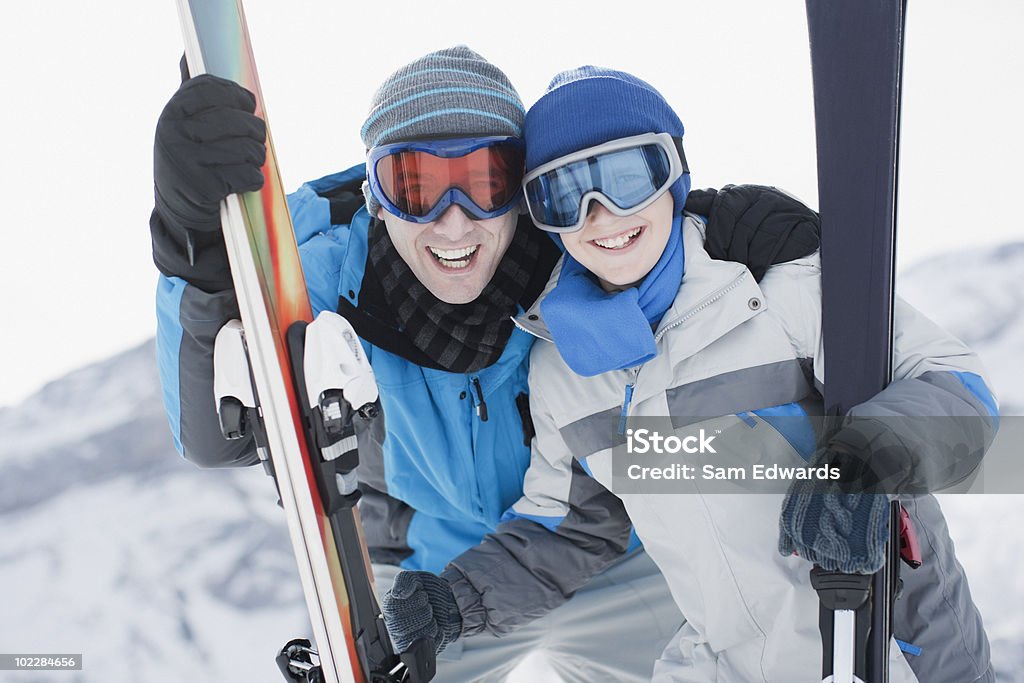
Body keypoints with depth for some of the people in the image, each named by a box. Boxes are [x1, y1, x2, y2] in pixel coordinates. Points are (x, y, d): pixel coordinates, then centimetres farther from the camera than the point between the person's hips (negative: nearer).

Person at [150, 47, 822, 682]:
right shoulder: (333, 262, -26)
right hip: (424, 576, 0)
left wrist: (733, 215, -29)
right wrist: (199, 240, -56)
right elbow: (217, 434, -39)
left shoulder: (572, 258, -24)